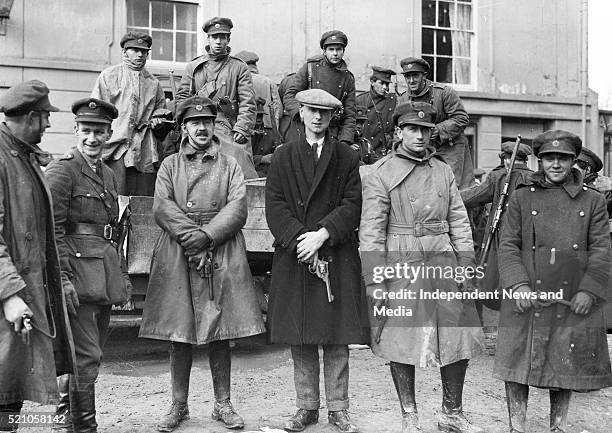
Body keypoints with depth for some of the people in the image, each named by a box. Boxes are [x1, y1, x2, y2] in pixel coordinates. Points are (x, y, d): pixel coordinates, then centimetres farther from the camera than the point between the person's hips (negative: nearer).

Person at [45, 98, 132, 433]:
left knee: (90, 353, 16)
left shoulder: (107, 175, 17)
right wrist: (62, 278, -20)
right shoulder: (61, 170, -7)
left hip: (104, 276, 8)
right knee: (85, 356, -6)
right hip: (78, 271, -8)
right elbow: (52, 230, -14)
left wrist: (120, 275, 20)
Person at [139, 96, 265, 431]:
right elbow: (162, 207, -1)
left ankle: (223, 404, 12)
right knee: (178, 333, 3)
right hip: (177, 256, 0)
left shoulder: (229, 165, 12)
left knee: (220, 333, 3)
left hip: (222, 255, 0)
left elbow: (237, 209, -1)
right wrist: (190, 236, -14)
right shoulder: (169, 165, 13)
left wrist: (206, 236, -14)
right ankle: (178, 405, 14)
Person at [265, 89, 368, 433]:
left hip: (338, 258, -1)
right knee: (299, 339, 5)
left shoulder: (347, 158, 9)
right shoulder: (283, 157, 12)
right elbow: (275, 204, 3)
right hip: (294, 257, 1)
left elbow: (353, 204, -1)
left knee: (337, 338, 1)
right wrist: (299, 238, -12)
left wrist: (322, 234, -14)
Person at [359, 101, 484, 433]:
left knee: (459, 336, 5)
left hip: (442, 260, 4)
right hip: (400, 264, -4)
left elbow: (459, 221, 12)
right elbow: (370, 230, -6)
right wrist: (375, 280, -12)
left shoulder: (443, 171, 13)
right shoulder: (380, 173, -2)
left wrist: (466, 264, 2)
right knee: (401, 342, 3)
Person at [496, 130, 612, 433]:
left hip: (573, 300, 1)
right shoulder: (521, 198, 5)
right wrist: (519, 284, -13)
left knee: (567, 364, 10)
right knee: (518, 363, 1)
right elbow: (508, 245, 1)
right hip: (528, 297, -1)